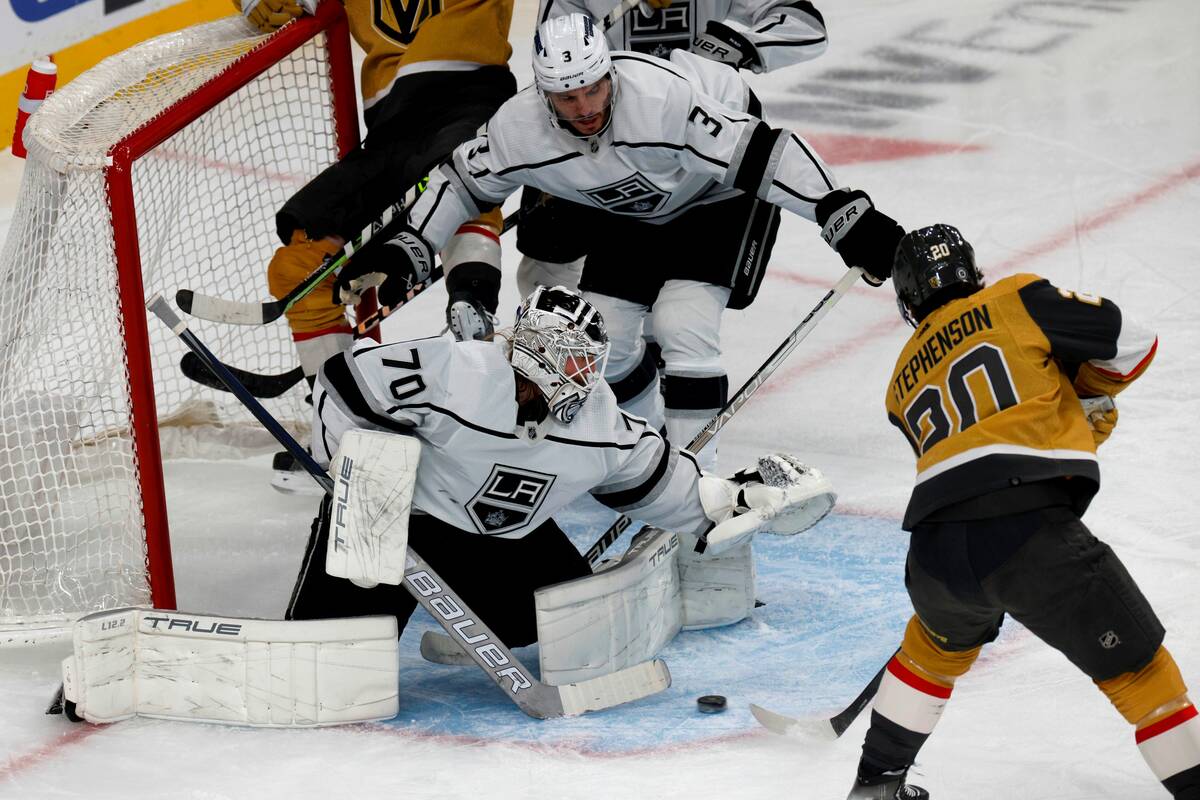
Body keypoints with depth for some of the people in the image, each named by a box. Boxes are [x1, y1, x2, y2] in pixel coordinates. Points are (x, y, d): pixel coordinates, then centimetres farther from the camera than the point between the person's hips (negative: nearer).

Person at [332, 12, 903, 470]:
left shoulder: (662, 96, -41)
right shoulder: (519, 128, -25)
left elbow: (762, 155, -37)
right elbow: (464, 182, -5)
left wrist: (849, 219, -40)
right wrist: (403, 253, -10)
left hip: (719, 195, -5)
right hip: (631, 207, 5)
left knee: (682, 324, -21)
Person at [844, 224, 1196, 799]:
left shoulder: (904, 383, 28)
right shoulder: (1017, 300, 14)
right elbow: (1131, 343, 12)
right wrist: (1083, 396, 30)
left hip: (937, 553, 5)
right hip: (1030, 536, -5)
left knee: (941, 641, 35)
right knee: (1134, 665, 9)